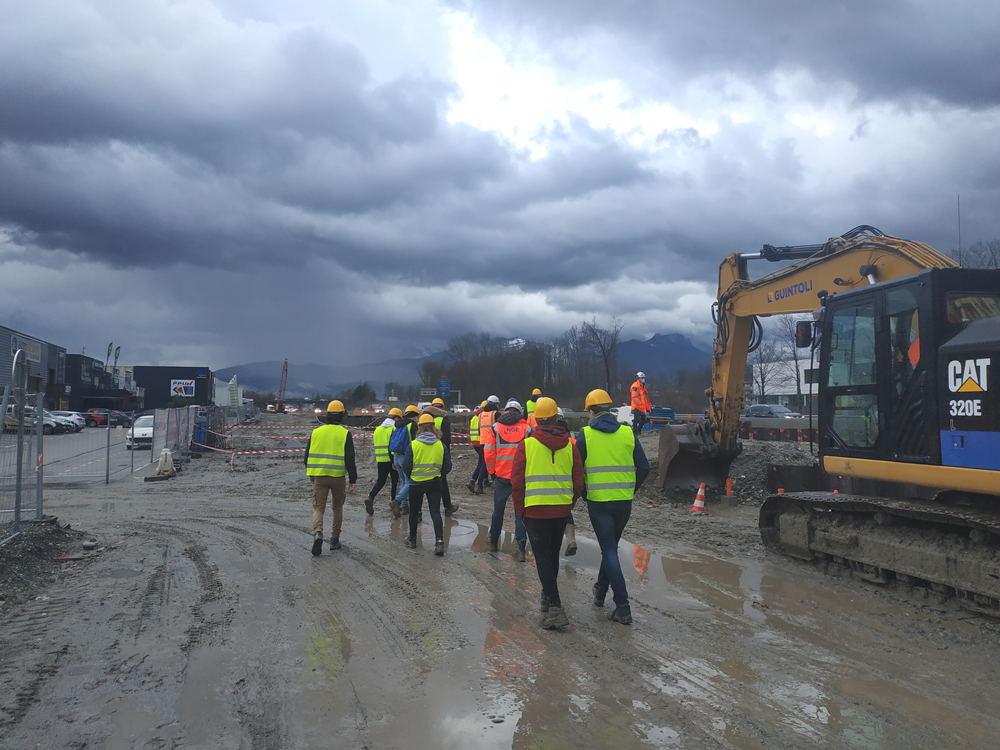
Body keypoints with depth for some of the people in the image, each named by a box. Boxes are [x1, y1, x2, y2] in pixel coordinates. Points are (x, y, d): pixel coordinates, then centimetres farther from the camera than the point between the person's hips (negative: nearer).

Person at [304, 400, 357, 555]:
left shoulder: (316, 432, 4)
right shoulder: (345, 434, -5)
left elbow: (308, 455, 11)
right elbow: (350, 459, -8)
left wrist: (310, 474, 25)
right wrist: (352, 480, -2)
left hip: (319, 477, 1)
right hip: (338, 477, -1)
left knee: (318, 507, 4)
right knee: (337, 507, 16)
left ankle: (318, 532, -23)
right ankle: (334, 539, 19)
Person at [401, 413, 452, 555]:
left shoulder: (413, 445, -10)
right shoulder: (441, 445, -2)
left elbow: (406, 466, -8)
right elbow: (447, 466, 1)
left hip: (416, 483, -1)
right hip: (434, 483, 1)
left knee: (414, 512, 15)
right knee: (435, 512, 1)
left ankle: (412, 539, 30)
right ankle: (439, 541, -12)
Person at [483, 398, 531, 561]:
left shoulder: (496, 428, -1)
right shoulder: (526, 428, -3)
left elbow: (488, 453, -2)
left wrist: (492, 471, 11)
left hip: (502, 476, 1)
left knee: (498, 509, 16)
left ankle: (493, 542, 31)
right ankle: (521, 549, -3)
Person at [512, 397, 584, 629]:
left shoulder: (526, 445, -7)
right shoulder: (569, 446, 2)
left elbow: (516, 482, -6)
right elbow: (578, 482, 3)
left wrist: (521, 510, 5)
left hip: (535, 510, -4)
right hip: (561, 510, 4)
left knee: (543, 558, -1)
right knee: (553, 555, 20)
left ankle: (555, 607, -11)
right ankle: (548, 597, 37)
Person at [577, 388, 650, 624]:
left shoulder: (585, 435, -5)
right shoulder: (628, 433, 2)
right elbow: (643, 467, 2)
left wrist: (583, 493, 12)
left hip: (598, 501, -3)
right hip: (624, 501, 3)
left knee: (610, 551, 1)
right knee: (611, 546, 22)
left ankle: (622, 606, -5)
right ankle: (600, 589, 38)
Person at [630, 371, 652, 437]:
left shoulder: (643, 387, 21)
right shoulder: (635, 386, -9)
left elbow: (646, 398, 25)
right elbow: (634, 397, -18)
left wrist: (649, 407, 21)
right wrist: (640, 404, -24)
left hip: (643, 408, 9)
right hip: (637, 407, -9)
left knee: (643, 419, 12)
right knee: (636, 420, -8)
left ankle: (638, 430, 25)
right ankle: (635, 433, -5)